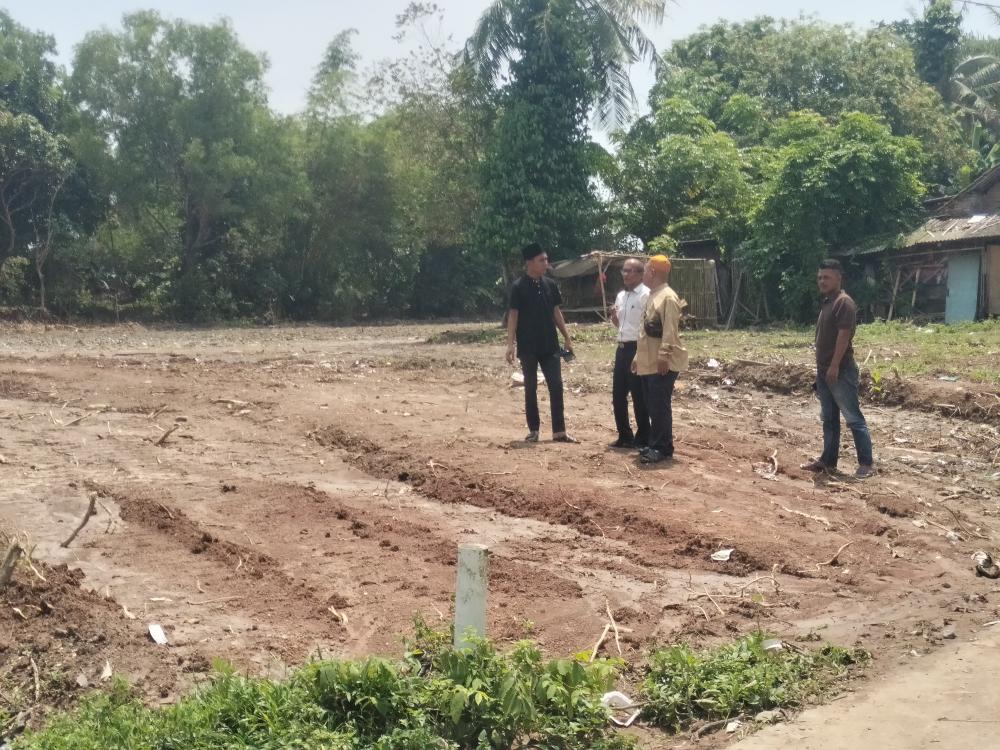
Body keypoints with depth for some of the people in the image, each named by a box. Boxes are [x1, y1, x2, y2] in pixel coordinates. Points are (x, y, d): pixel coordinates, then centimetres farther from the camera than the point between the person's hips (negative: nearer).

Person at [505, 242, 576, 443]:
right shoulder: (519, 287, -8)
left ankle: (559, 431, 6)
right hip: (528, 347, -4)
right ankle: (533, 430, 14)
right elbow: (513, 316, -9)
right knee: (530, 388, 5)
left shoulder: (550, 284, 6)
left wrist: (567, 338, 10)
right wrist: (510, 344, -17)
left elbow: (556, 312, 12)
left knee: (556, 386, 1)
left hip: (550, 346, 4)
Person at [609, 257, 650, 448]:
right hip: (622, 348, 8)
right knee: (618, 394, 11)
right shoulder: (620, 296, 13)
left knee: (639, 396, -1)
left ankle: (643, 438, 10)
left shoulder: (646, 295, -12)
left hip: (638, 349, -8)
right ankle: (625, 436, 23)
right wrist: (614, 316, 2)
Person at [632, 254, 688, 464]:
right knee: (652, 407, 12)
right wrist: (639, 357, 22)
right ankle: (655, 445, 19)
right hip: (649, 363, 10)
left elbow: (670, 330, -21)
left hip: (662, 363, -10)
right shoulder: (653, 296, 18)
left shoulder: (667, 297, -14)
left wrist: (664, 356, -26)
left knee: (660, 406, -7)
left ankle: (663, 449, -2)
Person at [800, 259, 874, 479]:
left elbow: (843, 336, -20)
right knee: (828, 419, 14)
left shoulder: (844, 302, -13)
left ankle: (866, 464, -2)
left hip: (841, 371, -10)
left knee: (853, 418, -5)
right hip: (824, 371, 10)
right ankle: (828, 460, 22)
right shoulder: (826, 303, 17)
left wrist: (834, 366, -24)